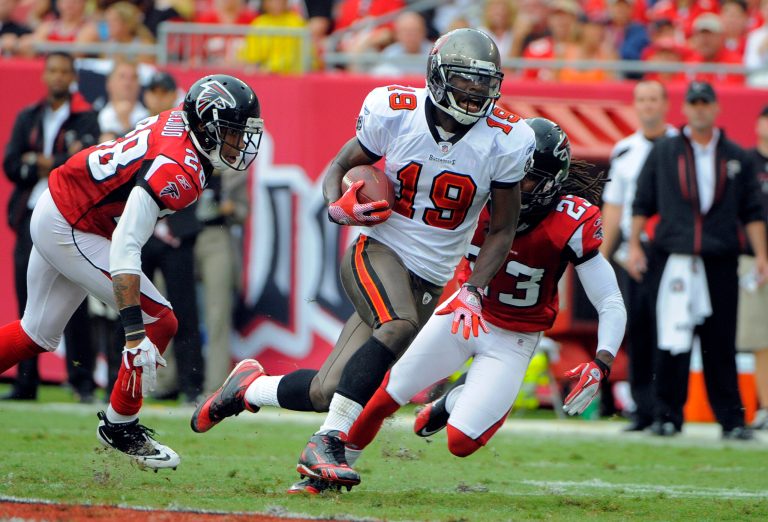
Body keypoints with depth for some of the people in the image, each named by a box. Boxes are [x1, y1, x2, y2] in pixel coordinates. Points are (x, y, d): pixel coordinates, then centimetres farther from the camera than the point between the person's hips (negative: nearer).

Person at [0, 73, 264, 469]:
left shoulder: (176, 122, -4)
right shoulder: (177, 172, -30)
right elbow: (125, 248, -37)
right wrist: (135, 332, -41)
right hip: (71, 233, -10)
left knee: (38, 335, 22)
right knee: (160, 322, -9)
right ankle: (119, 426, 5)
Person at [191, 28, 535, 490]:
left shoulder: (504, 140, -7)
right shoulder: (395, 113, -9)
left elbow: (503, 228, 4)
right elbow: (340, 166, 7)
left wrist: (472, 292, -8)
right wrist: (340, 207, -15)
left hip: (431, 281, 2)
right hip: (378, 250, -2)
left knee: (327, 393, -5)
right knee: (398, 326, -37)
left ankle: (248, 388, 26)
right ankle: (326, 444, -27)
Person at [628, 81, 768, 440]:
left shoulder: (736, 157, 12)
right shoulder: (663, 153, 9)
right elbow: (642, 203, 10)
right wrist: (634, 245, 1)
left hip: (720, 262, 1)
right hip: (673, 260, -1)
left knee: (721, 343, 1)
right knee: (671, 343, -3)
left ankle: (731, 420, 4)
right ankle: (667, 417, 4)